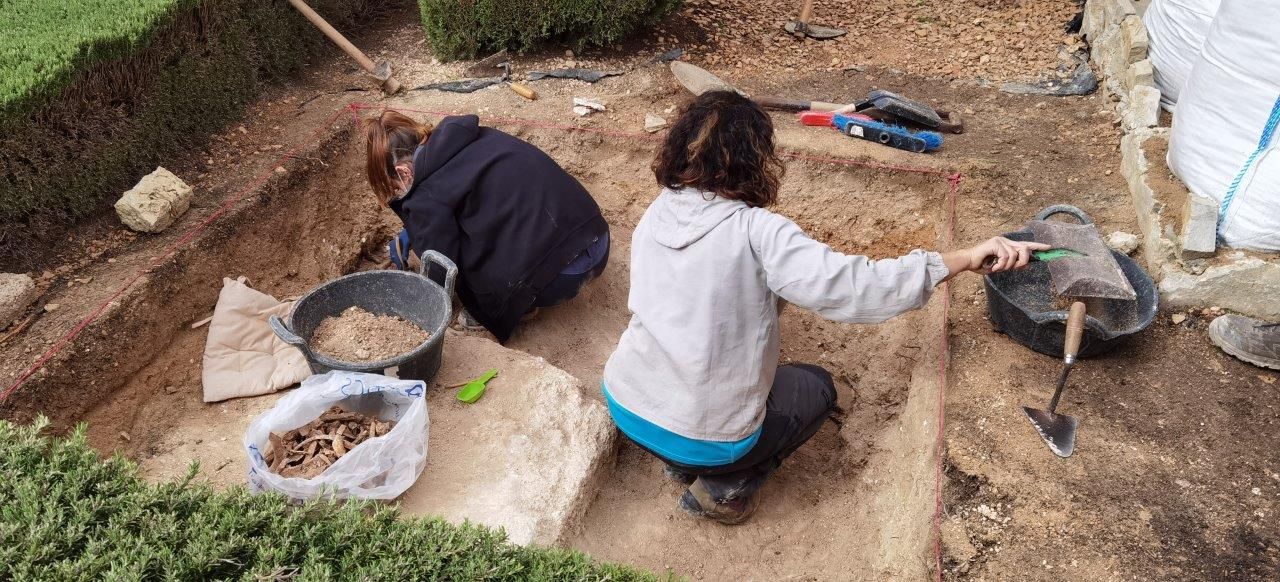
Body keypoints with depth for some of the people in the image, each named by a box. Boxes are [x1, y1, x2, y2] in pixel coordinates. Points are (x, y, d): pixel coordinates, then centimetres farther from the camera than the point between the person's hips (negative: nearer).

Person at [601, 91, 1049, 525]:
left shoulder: (656, 213, -2)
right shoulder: (756, 231, -20)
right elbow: (856, 286, -25)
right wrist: (967, 258, -22)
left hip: (624, 406, 6)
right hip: (703, 439, -6)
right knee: (815, 387, 21)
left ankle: (682, 460, 17)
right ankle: (726, 486, 7)